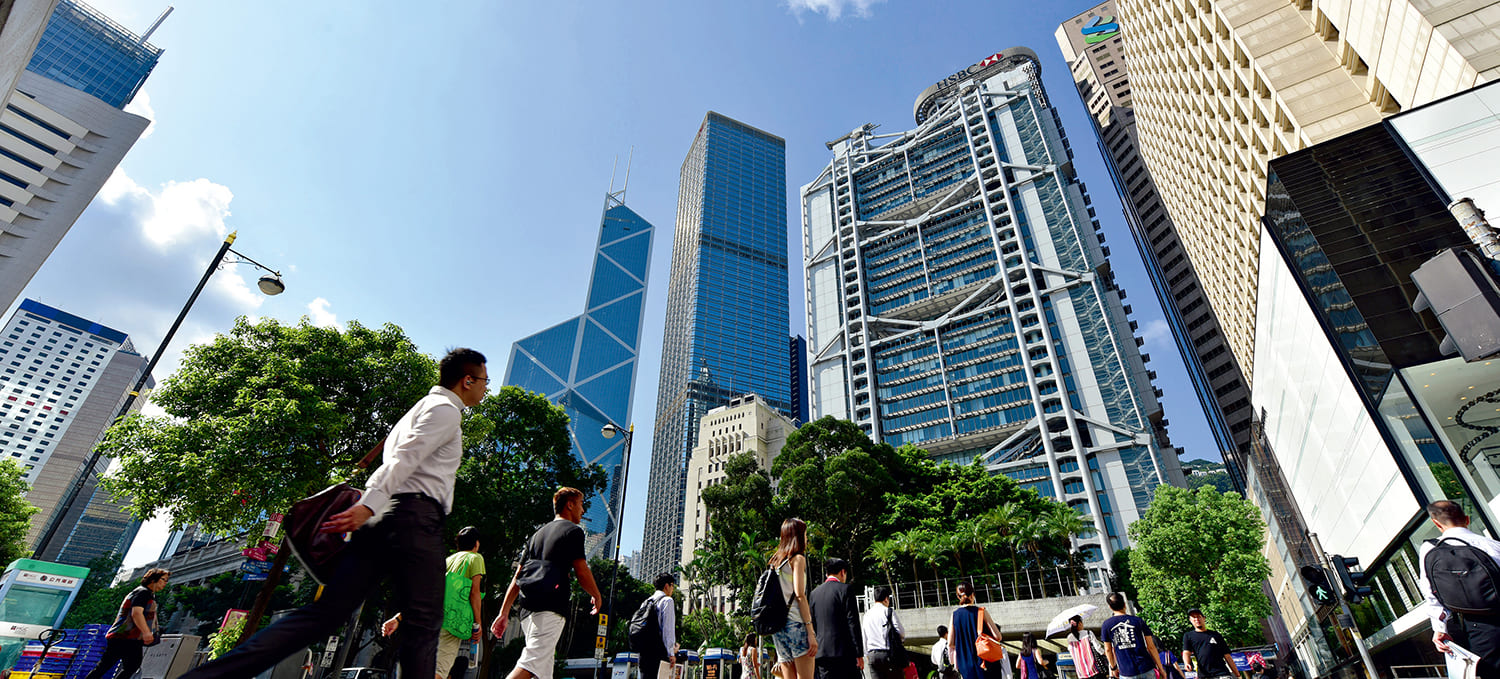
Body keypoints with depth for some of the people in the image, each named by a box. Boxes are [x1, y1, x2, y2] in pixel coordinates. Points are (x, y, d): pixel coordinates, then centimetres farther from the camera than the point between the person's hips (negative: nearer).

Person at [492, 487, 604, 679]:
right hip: (550, 609, -8)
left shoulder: (538, 534, 23)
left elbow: (517, 577, 19)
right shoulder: (573, 531, -1)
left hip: (527, 609, 8)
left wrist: (504, 612, 19)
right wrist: (596, 596, 9)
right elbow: (582, 573, -7)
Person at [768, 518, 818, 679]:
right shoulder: (798, 559, -3)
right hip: (796, 624, -7)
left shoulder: (776, 561, 18)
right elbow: (800, 595, -12)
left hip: (778, 626, 8)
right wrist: (810, 631, -13)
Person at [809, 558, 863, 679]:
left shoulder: (814, 593, 12)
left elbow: (811, 625, 13)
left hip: (821, 652, 5)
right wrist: (859, 653, -6)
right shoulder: (844, 589, -4)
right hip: (844, 652, -5)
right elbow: (853, 623, -8)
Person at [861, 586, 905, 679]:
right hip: (888, 653, -4)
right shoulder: (889, 611, -3)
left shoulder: (866, 615, 12)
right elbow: (901, 632, -5)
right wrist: (902, 638, 17)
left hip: (872, 655, 4)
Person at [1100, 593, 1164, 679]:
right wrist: (1161, 669, 10)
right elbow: (1151, 647, -1)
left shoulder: (1106, 625, 0)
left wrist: (1113, 668, 21)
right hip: (1146, 670, 1)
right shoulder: (1139, 621, -2)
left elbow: (1108, 650, 7)